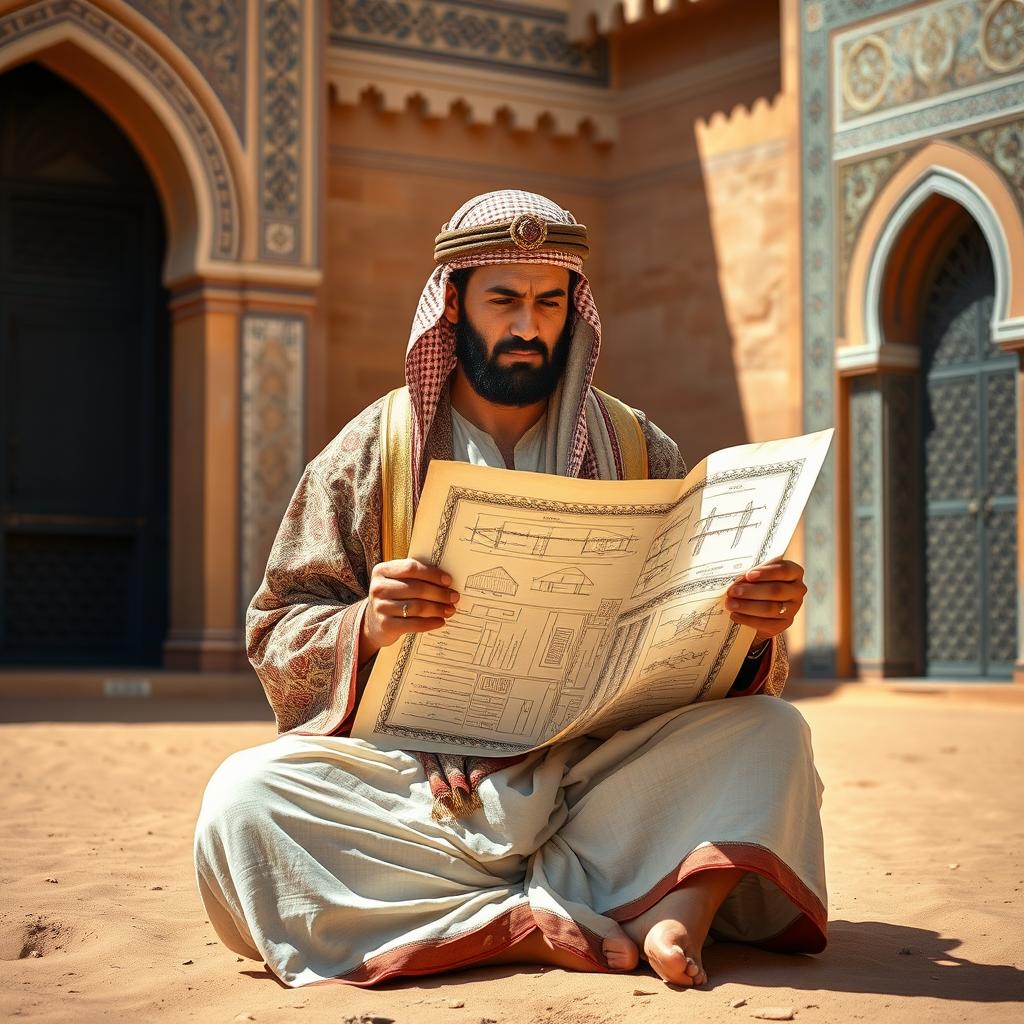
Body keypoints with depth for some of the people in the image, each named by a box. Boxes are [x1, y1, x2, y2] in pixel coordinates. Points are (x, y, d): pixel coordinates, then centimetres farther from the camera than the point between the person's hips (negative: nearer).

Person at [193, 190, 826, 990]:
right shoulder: (371, 452, 7)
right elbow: (279, 634, 3)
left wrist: (754, 627, -17)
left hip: (595, 772, 1)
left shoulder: (640, 453, 11)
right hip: (421, 783, -1)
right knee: (243, 796, -29)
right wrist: (367, 626, -20)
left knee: (770, 732, -21)